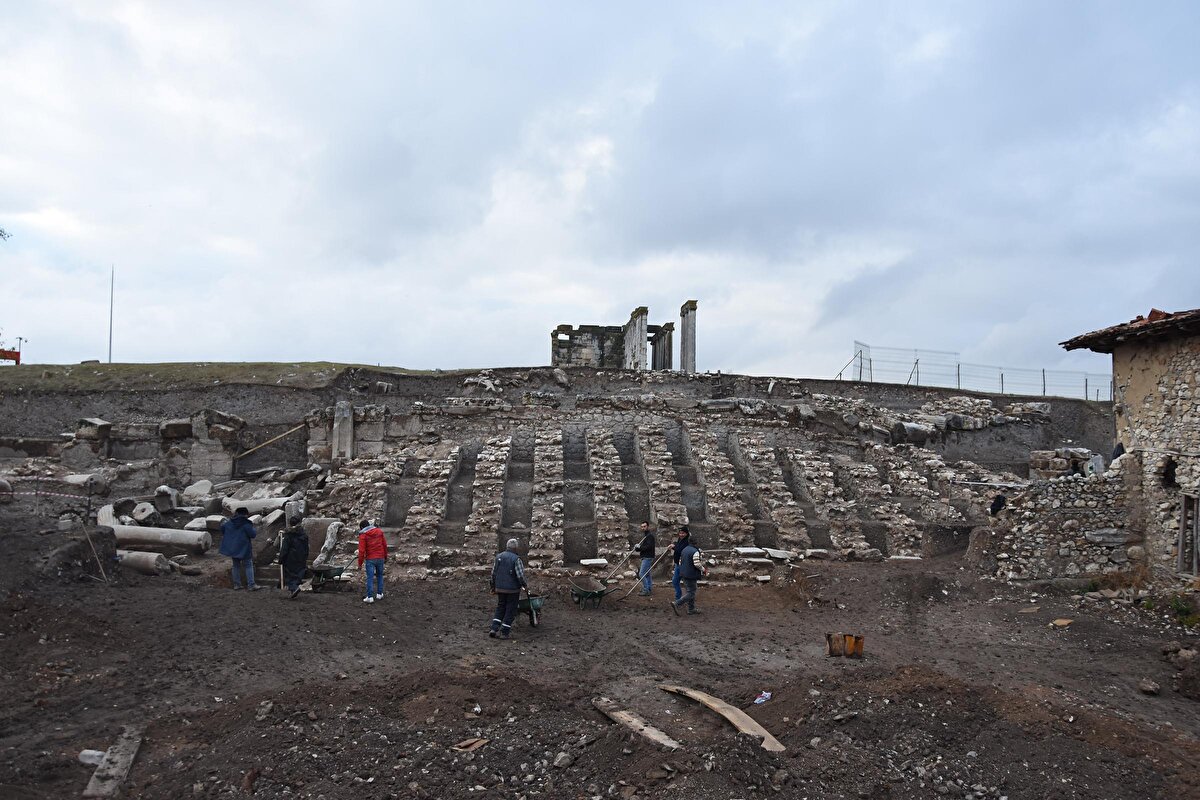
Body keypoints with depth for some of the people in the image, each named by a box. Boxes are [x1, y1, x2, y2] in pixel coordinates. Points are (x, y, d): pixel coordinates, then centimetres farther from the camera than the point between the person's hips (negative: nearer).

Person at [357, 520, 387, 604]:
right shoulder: (379, 531, 5)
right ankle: (379, 594, 20)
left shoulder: (363, 535, -7)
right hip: (380, 558, 4)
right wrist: (385, 556, 19)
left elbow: (361, 551, -11)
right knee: (379, 576, 17)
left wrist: (360, 563, -6)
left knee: (369, 578, -1)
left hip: (370, 559, -4)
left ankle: (370, 597, -3)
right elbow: (385, 545, 8)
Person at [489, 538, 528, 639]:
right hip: (513, 589, -5)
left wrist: (493, 587, 17)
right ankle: (505, 632, 8)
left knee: (500, 608, 18)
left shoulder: (498, 557, 3)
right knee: (510, 610, 6)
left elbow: (493, 573, 7)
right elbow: (520, 575, -18)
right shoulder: (516, 559, -14)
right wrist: (525, 586, -1)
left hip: (500, 588, 5)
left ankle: (494, 628, 7)